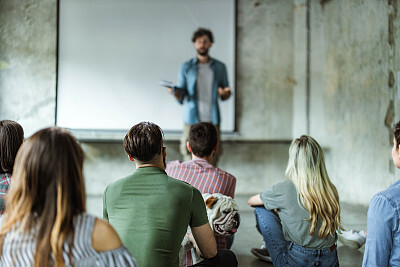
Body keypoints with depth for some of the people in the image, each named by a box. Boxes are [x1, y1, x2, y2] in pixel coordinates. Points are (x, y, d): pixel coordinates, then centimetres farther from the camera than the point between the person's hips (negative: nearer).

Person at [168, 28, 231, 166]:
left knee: (213, 157, -2)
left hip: (212, 120, 1)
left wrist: (224, 93, -10)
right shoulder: (186, 67, 7)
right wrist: (175, 92, -17)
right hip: (192, 119, -1)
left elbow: (225, 96, 13)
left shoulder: (219, 67, 11)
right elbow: (181, 97, 4)